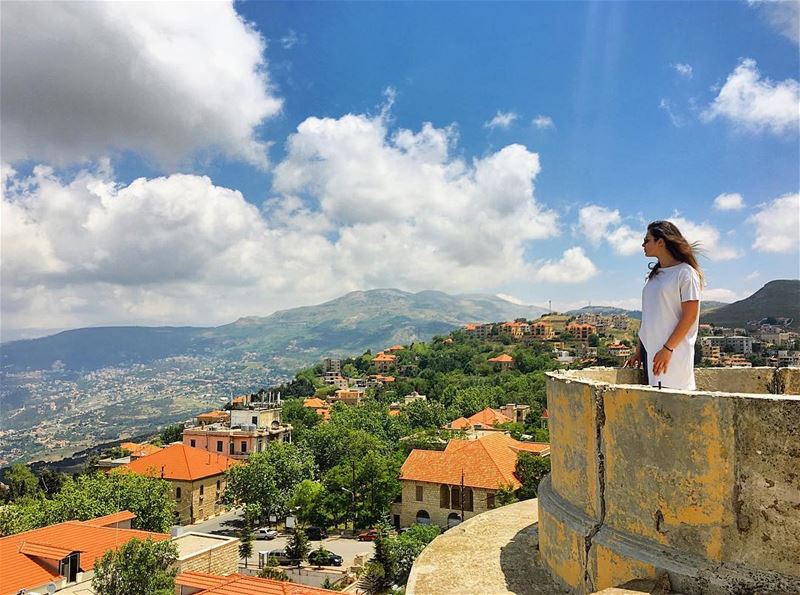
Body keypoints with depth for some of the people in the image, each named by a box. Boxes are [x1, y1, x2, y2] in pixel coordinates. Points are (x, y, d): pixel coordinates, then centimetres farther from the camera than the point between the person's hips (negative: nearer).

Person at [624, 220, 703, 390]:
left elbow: (690, 316, -11)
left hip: (673, 354, -7)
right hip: (650, 351, 7)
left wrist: (667, 349, -16)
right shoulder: (655, 274, 17)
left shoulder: (685, 273, -4)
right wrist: (639, 350, 14)